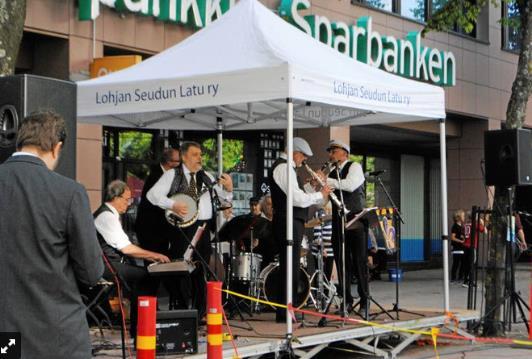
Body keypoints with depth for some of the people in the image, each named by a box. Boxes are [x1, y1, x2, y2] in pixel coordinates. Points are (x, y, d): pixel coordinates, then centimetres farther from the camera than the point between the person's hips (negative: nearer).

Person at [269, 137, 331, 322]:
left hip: (292, 223, 11)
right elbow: (297, 199, -20)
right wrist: (320, 194, -8)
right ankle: (284, 313, -6)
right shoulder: (283, 167, -12)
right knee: (290, 267, -8)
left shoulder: (284, 167, 21)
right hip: (288, 223, -11)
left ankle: (286, 311, 17)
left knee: (290, 267, 12)